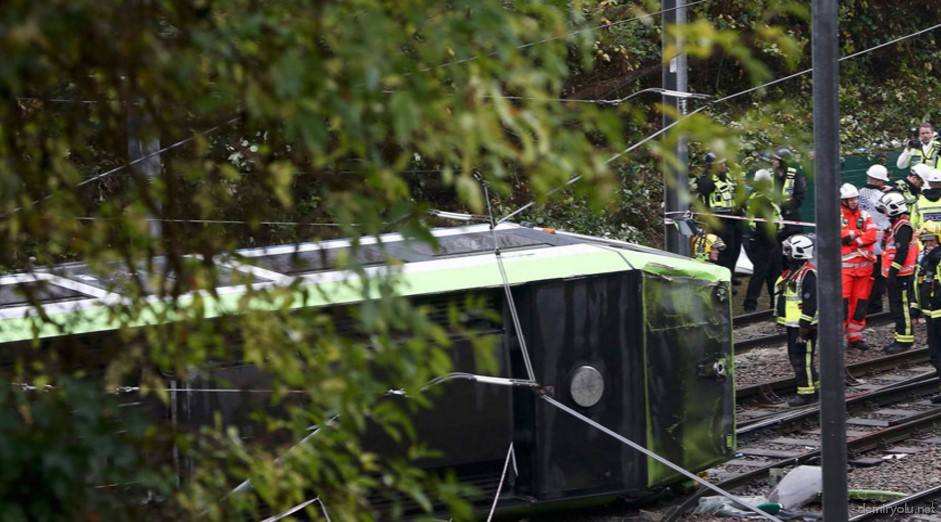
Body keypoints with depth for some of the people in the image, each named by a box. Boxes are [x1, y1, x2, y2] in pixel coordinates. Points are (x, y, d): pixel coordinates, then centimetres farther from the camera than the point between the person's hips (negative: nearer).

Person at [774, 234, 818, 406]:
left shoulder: (808, 274, -19)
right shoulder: (792, 271, 14)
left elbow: (810, 303, -22)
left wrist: (804, 328, -22)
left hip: (804, 325, -11)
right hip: (792, 324, 11)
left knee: (802, 359, -5)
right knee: (795, 357, 16)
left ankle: (807, 393, 2)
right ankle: (813, 387, 26)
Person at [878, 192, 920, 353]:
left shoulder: (903, 226, -16)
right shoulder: (895, 225, 17)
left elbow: (902, 252, -23)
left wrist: (893, 271, -24)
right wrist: (890, 273, 25)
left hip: (901, 275, -11)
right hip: (894, 275, 11)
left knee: (902, 307, -7)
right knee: (895, 308, 15)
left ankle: (905, 339, -4)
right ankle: (900, 338, 22)